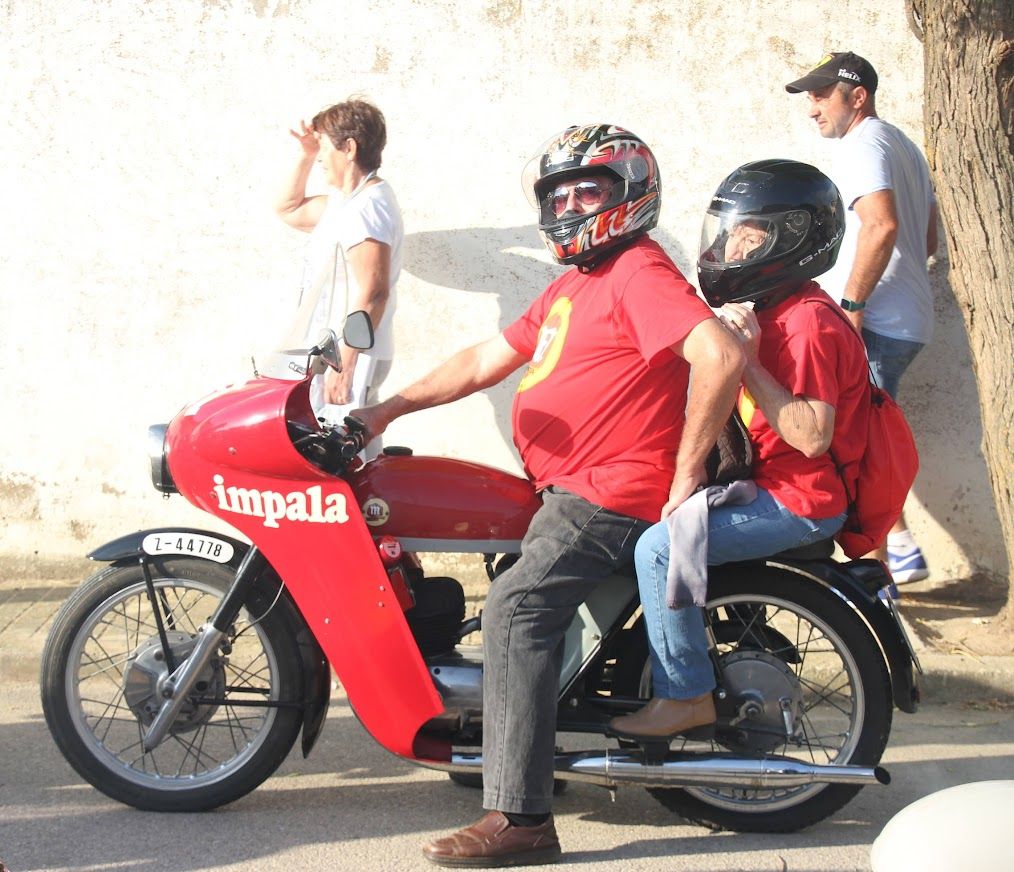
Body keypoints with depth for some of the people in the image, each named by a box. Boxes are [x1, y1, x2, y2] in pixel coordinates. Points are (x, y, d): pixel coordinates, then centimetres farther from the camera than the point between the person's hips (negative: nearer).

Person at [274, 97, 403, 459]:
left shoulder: (366, 208, -18)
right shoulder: (345, 202, 15)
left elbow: (373, 292, -24)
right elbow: (287, 209, 30)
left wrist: (344, 363, -25)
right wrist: (305, 156, 16)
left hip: (351, 357, -11)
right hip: (334, 352, 11)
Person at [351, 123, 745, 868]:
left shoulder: (641, 274, -11)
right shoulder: (573, 286, 22)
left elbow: (721, 356, -25)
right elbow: (486, 362, 24)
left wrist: (686, 476, -21)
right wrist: (386, 410, 17)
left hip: (614, 493, -11)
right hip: (569, 489, 11)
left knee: (517, 607, -23)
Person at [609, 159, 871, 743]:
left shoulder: (808, 324, -19)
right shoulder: (771, 312, 13)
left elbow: (811, 436, -26)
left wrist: (749, 363, -26)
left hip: (798, 502, -11)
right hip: (763, 482, 11)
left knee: (660, 547, -23)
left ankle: (686, 698, -12)